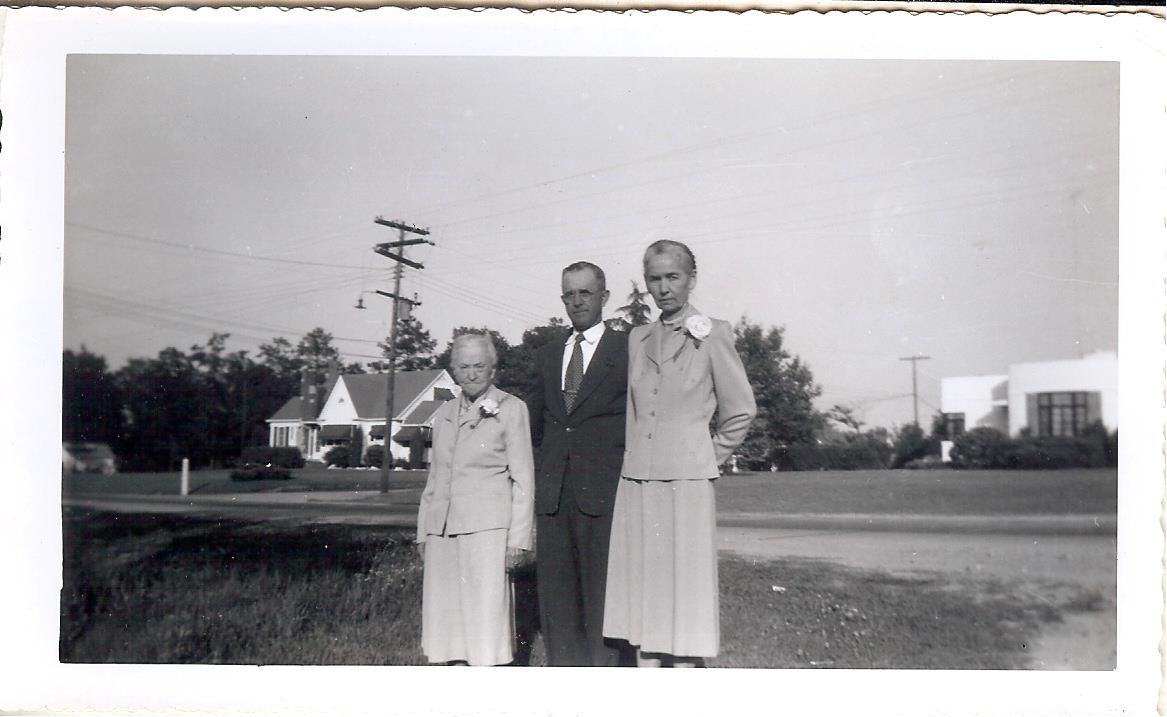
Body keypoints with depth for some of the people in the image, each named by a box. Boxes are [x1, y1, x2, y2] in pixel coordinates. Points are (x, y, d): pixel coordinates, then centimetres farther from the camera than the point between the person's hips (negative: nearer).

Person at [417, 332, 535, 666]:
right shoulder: (444, 414, 16)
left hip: (487, 526, -5)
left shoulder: (511, 409, 0)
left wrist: (518, 537, -8)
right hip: (442, 528, 6)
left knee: (486, 613, -6)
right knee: (447, 615, 6)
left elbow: (523, 478, -2)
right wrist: (423, 532, 15)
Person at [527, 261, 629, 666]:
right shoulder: (547, 356, 18)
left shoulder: (628, 350, 2)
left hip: (603, 493, -5)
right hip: (553, 493, 5)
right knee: (555, 595, 7)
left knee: (602, 595, -3)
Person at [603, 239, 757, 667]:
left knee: (685, 593, -2)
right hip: (635, 484, 5)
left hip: (686, 486, -5)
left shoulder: (712, 335, -1)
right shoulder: (637, 339, 12)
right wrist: (635, 456, 10)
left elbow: (740, 412, 3)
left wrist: (707, 459, 4)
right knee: (641, 595, 7)